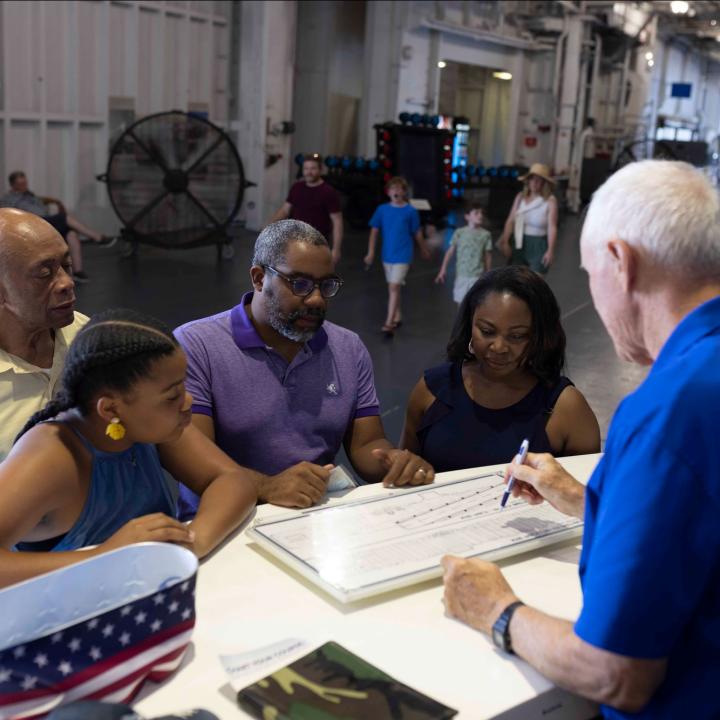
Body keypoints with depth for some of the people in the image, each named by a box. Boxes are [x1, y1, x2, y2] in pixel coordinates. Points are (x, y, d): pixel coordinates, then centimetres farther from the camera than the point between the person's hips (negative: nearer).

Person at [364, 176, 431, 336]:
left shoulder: (411, 212, -7)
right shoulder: (382, 210, 0)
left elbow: (417, 234, 4)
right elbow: (374, 232, 3)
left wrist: (424, 250, 16)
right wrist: (370, 253, -1)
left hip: (403, 256, -4)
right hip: (387, 255, 4)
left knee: (394, 288, -12)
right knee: (394, 288, 16)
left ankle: (389, 323, -12)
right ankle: (397, 317, 33)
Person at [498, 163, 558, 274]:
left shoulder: (550, 201, -9)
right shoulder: (520, 197, 6)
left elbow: (552, 227, -14)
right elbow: (511, 220, 2)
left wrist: (550, 250, -23)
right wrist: (505, 241, -9)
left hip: (539, 245, -5)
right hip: (520, 244, 5)